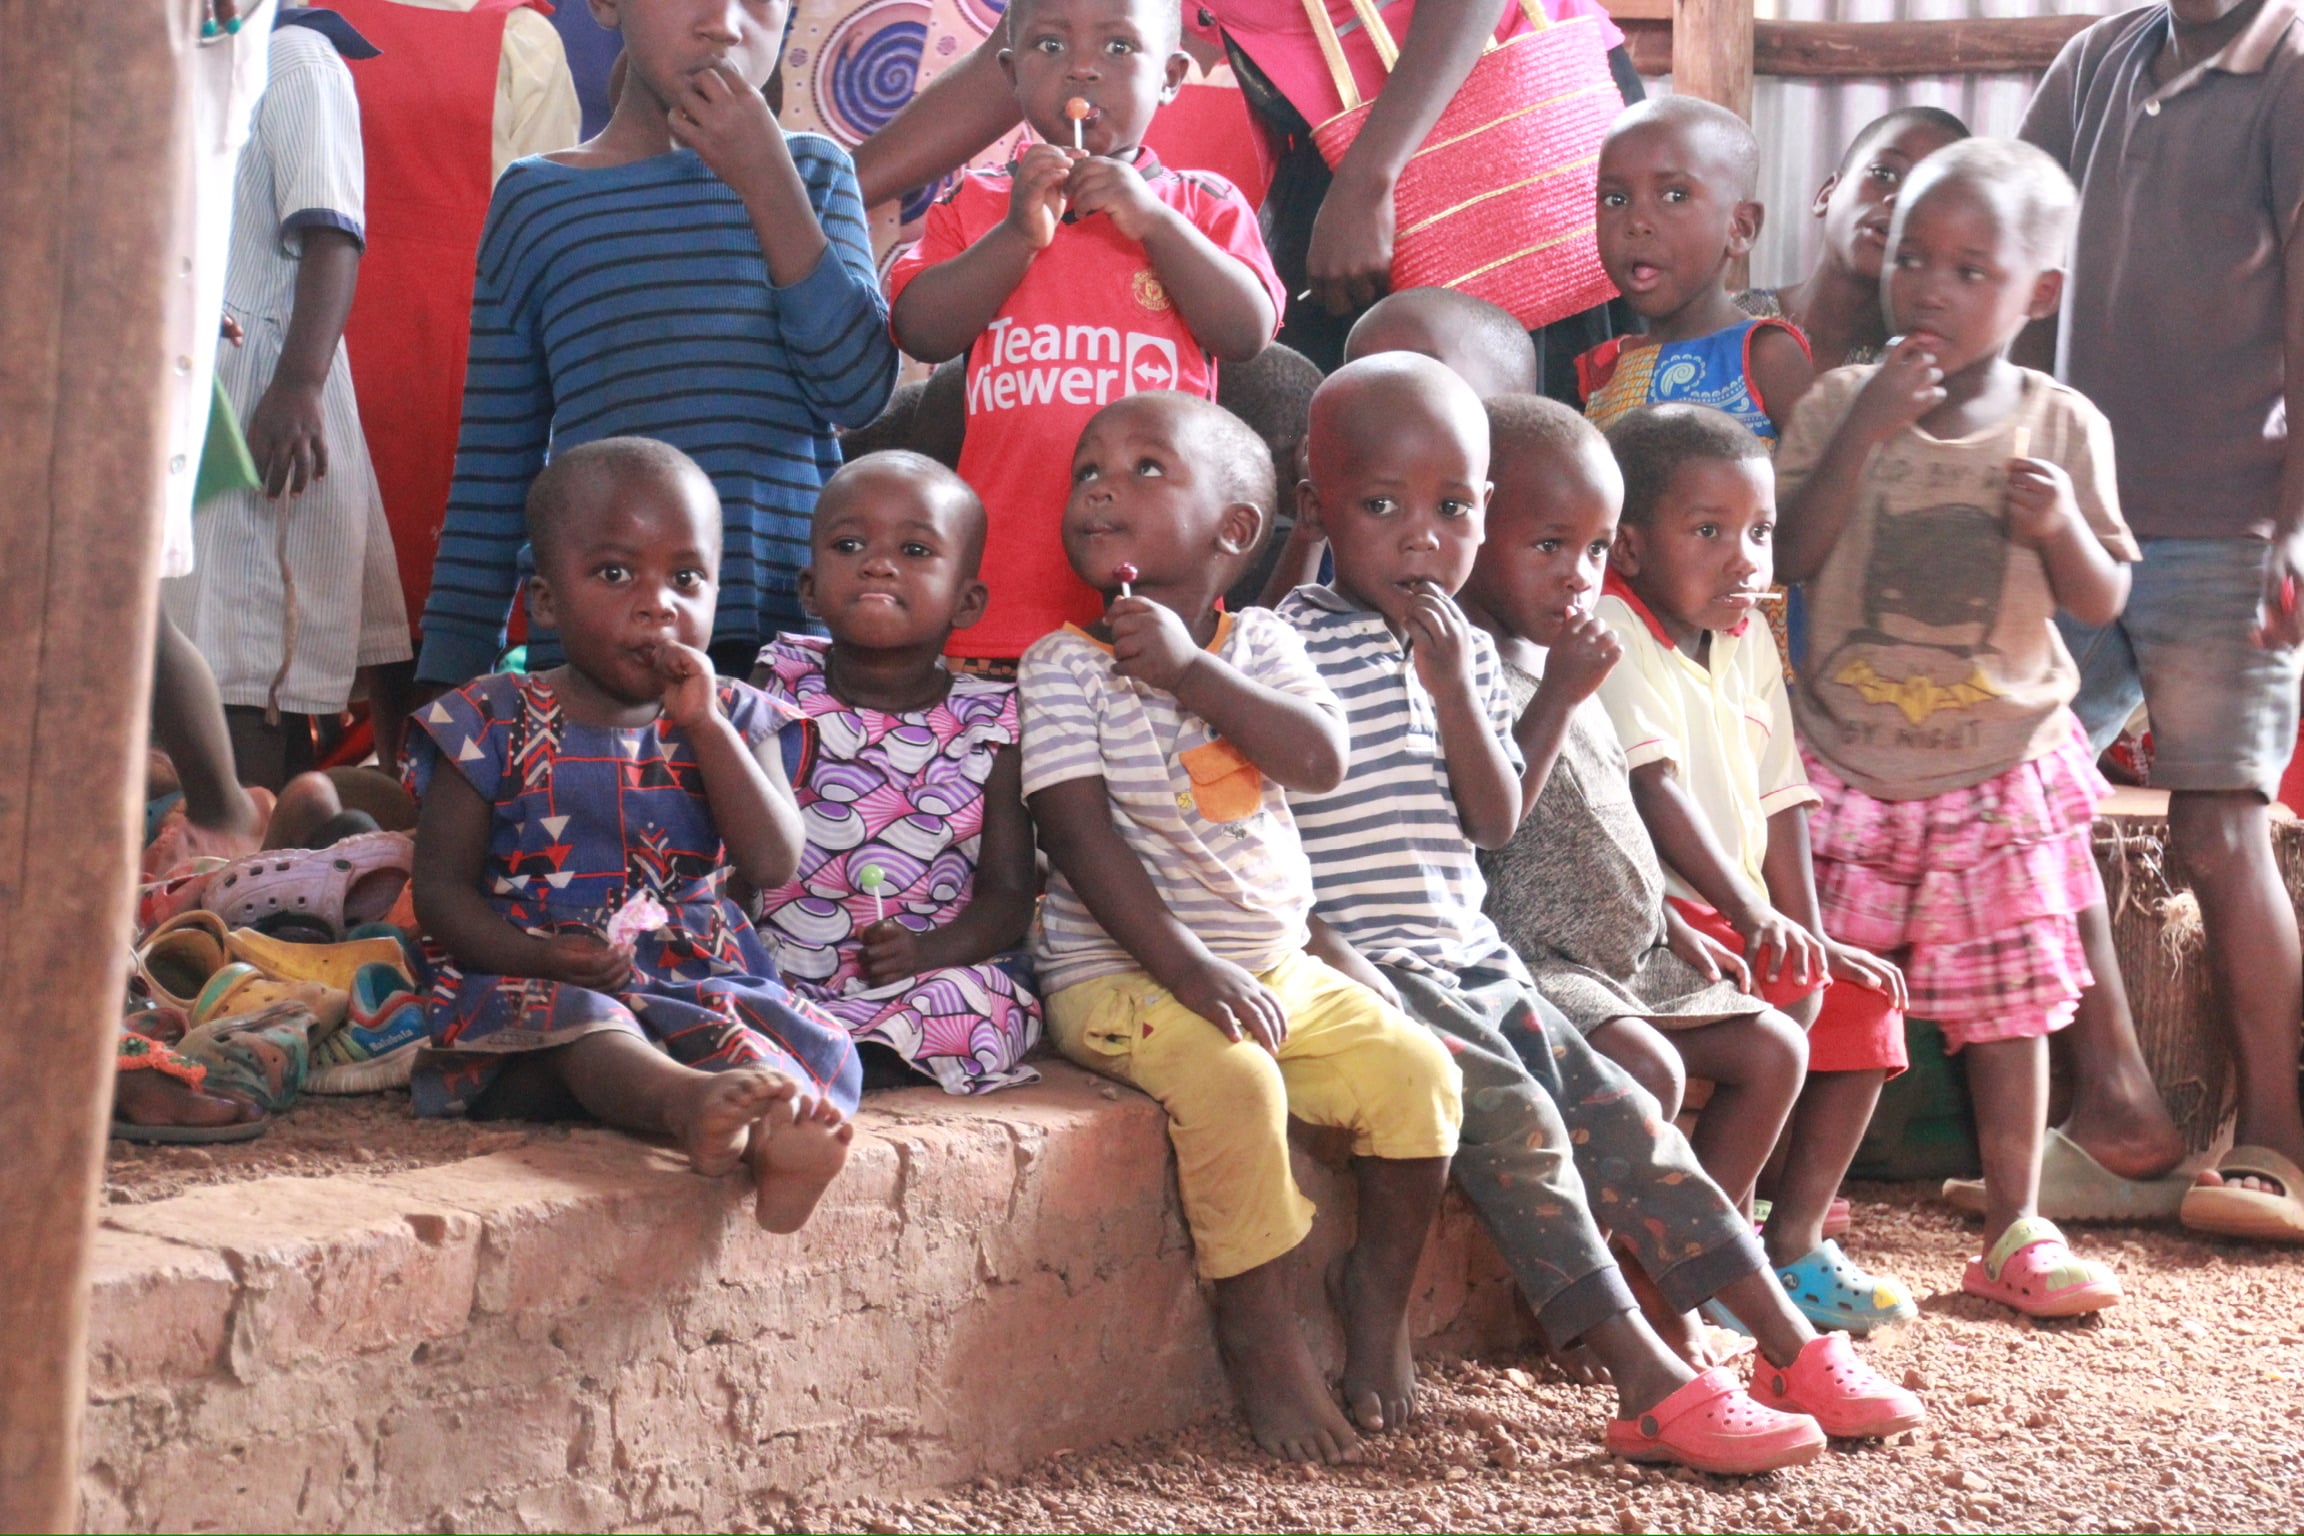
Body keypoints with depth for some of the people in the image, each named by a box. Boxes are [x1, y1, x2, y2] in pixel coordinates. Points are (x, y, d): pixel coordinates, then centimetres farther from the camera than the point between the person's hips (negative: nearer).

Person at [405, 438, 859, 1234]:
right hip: (535, 985, -3)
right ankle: (688, 1099, -69)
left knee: (807, 1042, -28)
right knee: (573, 1020, -38)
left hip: (700, 979, 3)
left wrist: (706, 725, -6)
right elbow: (441, 886, 1)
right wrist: (538, 955, -19)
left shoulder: (729, 720, 14)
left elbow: (774, 865, -1)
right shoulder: (495, 724, 6)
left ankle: (776, 1121, -63)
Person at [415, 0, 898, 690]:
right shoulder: (534, 200, 10)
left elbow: (860, 388, -2)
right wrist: (447, 684, 6)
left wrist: (767, 183, -8)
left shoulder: (813, 173, 13)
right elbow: (490, 478, 11)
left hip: (792, 633, 0)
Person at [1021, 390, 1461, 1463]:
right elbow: (1080, 834, -14)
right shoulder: (1063, 667, -5)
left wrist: (1191, 669, -19)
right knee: (1233, 1082, -31)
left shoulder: (1256, 644, 7)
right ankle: (1262, 1331, -16)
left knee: (1415, 1072, -11)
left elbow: (1319, 758, -11)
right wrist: (1185, 966, -23)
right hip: (1121, 972, -5)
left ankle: (1378, 1291, 10)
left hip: (1276, 963, 5)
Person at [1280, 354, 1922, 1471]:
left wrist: (1454, 687, -6)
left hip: (1468, 958, 8)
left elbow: (1494, 823, 7)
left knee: (1617, 1116, 0)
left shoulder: (1463, 652, 15)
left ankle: (1790, 1348, 1)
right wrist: (1333, 961, -20)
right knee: (1513, 1114, -24)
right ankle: (1650, 1384, -28)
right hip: (1360, 960, -8)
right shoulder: (1292, 645, -7)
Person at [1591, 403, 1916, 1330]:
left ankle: (1793, 1246, 8)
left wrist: (1813, 932, 6)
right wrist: (1751, 913, -30)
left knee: (1866, 1002, 3)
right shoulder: (1613, 635, -15)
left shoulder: (1747, 642, 12)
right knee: (1793, 991, -25)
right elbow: (1653, 789, -24)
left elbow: (1778, 799, 14)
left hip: (1733, 905, 9)